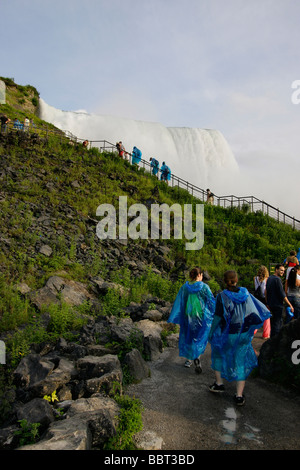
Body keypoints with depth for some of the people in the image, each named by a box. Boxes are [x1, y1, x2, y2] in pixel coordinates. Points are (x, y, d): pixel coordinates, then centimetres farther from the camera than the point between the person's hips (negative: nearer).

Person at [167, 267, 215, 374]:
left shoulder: (184, 287, -2)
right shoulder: (204, 287, -10)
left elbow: (178, 303, -1)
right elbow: (212, 301, -7)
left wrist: (172, 319, 5)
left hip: (188, 316, 3)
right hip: (201, 316, -2)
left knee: (188, 337, 17)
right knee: (200, 337, 11)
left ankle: (189, 359, 24)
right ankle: (197, 357, -10)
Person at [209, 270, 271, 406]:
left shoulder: (222, 296, -17)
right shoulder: (245, 293, -6)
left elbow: (218, 318, -16)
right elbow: (258, 309, 4)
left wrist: (211, 334, -6)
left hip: (226, 334, -3)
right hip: (243, 334, 3)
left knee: (218, 354, 24)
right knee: (240, 363, 13)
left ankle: (219, 383, 30)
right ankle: (239, 395, 11)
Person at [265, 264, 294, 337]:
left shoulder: (269, 278, 11)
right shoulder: (277, 279, -16)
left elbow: (266, 292, 17)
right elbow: (282, 294, -18)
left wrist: (267, 303, 23)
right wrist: (290, 305, -12)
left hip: (270, 304, 9)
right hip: (277, 305, -9)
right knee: (276, 324, -2)